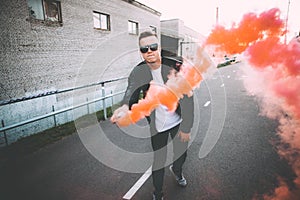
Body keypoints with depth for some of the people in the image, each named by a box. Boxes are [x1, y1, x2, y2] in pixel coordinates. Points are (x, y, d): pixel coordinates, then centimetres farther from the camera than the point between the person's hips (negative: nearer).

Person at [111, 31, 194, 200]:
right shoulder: (138, 72, -13)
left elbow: (187, 97, -16)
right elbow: (131, 95, -23)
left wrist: (186, 127, -14)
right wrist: (125, 107, -48)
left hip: (178, 122, 1)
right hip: (157, 126, 0)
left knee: (181, 154, 21)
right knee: (159, 161, 9)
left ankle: (176, 170, 59)